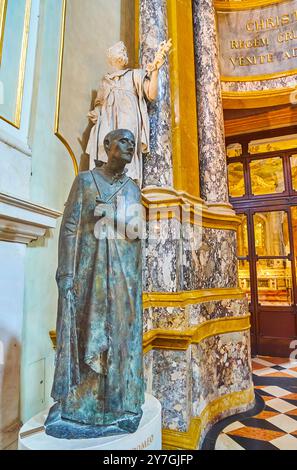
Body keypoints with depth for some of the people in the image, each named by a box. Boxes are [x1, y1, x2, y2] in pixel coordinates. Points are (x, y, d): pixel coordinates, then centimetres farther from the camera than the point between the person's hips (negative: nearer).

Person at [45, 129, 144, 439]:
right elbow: (70, 226, -5)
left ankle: (116, 406, 23)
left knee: (121, 335, 7)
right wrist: (65, 272, -13)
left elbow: (136, 238, 13)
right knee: (84, 334, 1)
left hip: (124, 273, 4)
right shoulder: (85, 180, 3)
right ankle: (76, 407, 17)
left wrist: (136, 279, 4)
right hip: (88, 270, -3)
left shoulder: (133, 189, 14)